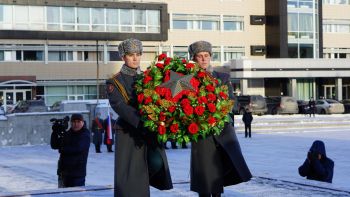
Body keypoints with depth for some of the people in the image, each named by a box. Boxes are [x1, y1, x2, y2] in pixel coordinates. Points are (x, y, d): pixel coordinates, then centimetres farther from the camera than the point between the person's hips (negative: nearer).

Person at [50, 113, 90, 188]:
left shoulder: (85, 135, -6)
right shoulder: (67, 134, 11)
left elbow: (78, 148, -20)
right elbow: (54, 145, 8)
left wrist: (63, 149, -7)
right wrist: (55, 132, -8)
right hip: (64, 172, 6)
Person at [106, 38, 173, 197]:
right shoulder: (114, 82, 2)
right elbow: (119, 106, -14)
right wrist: (142, 122, -28)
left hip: (150, 131, 3)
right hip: (128, 133, -3)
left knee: (157, 162, -16)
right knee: (129, 172, -5)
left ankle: (143, 179, 14)